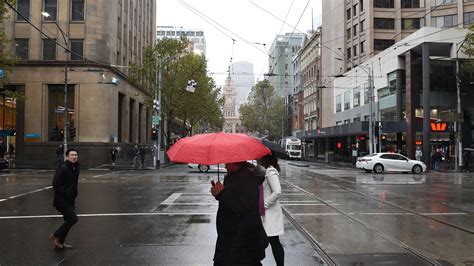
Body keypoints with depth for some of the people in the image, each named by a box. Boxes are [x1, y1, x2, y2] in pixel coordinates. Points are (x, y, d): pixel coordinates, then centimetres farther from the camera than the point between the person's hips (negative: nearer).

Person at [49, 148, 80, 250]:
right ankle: (55, 236, 1)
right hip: (61, 200, -9)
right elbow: (56, 185, -23)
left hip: (70, 200, 9)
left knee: (69, 220, 13)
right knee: (73, 218, -15)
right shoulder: (63, 169, -18)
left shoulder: (76, 168, 9)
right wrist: (66, 194, -22)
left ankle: (60, 242, 26)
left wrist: (74, 194, 12)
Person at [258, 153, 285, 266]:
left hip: (270, 213, -9)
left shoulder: (270, 171, -18)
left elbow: (277, 192, -27)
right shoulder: (264, 170, 11)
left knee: (274, 242, 0)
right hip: (264, 212, 9)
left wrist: (264, 205, -19)